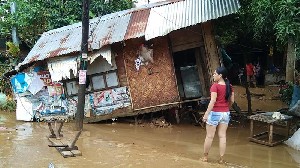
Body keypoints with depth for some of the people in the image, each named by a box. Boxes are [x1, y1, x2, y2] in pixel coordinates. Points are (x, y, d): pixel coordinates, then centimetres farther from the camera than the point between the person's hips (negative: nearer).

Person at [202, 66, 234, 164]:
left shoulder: (215, 86, -14)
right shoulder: (229, 86, 4)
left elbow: (212, 101, -20)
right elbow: (232, 101, 10)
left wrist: (206, 114, -18)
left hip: (215, 113, -6)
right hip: (226, 113, 6)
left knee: (209, 136, 7)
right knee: (222, 136, 8)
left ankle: (205, 156, 19)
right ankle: (221, 159, 12)